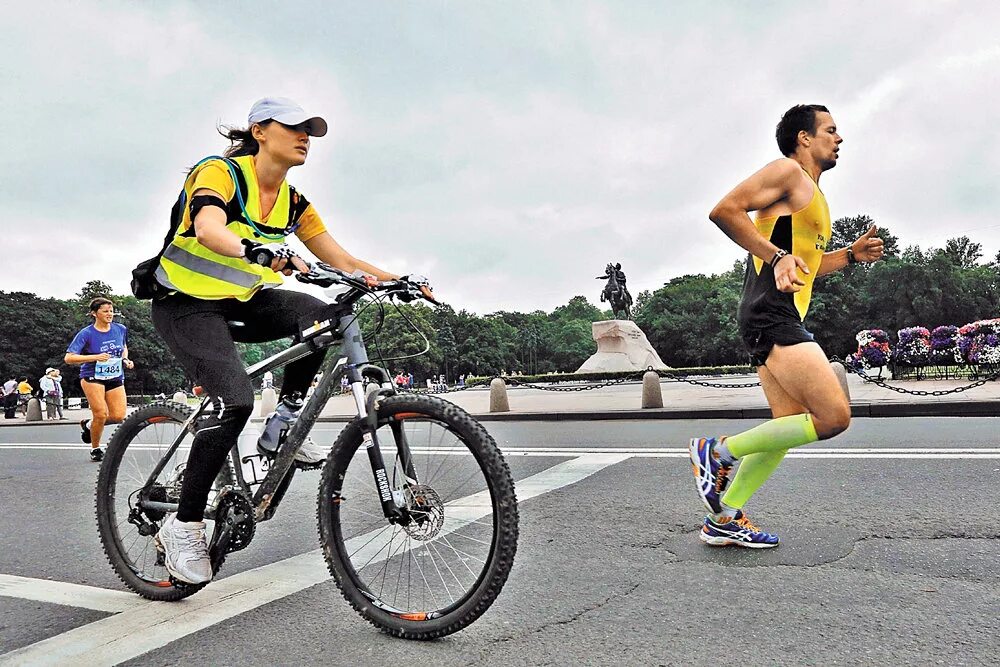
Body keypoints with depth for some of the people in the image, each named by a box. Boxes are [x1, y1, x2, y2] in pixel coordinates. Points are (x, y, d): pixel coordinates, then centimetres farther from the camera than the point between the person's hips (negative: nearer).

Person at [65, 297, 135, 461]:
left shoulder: (121, 329, 2)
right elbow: (69, 358, -14)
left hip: (116, 378, 4)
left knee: (119, 416, -8)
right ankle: (95, 449, 9)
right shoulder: (86, 333, -9)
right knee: (101, 413, -15)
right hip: (93, 377, -4)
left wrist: (125, 359, 2)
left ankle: (88, 424, 23)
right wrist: (95, 357, -25)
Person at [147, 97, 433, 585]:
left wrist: (397, 282, -15)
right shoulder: (220, 173, -15)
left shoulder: (293, 203, 2)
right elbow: (208, 229, -36)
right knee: (236, 402, -26)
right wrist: (258, 252, -56)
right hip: (186, 305, -6)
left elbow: (343, 261, 0)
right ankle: (183, 525, -9)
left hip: (240, 302, 6)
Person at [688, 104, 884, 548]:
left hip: (781, 320, 10)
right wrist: (777, 256, -22)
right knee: (834, 417, -14)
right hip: (771, 316, -10)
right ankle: (720, 452, -3)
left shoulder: (813, 194, 28)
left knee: (792, 425, 9)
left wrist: (851, 255, 21)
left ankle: (723, 520, 13)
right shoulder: (788, 170, -2)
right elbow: (725, 210, -16)